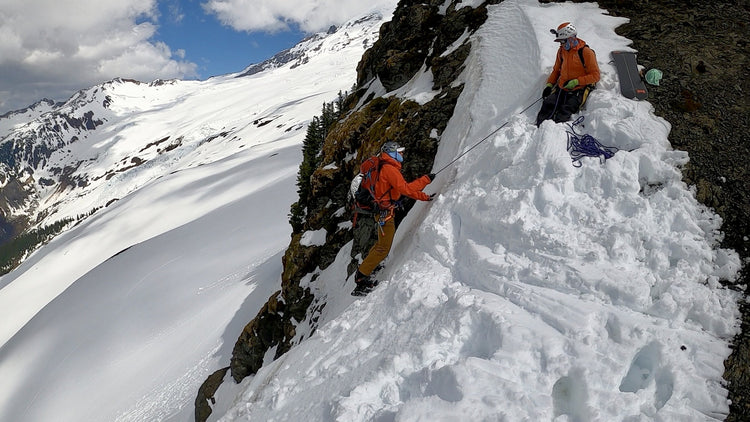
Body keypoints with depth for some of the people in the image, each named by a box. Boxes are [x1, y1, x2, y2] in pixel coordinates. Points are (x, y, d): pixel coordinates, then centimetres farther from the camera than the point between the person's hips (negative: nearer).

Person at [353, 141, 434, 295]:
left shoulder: (389, 169, 17)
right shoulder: (390, 169, -16)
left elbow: (404, 189, 19)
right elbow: (405, 188, -25)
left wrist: (425, 197, 15)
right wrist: (425, 179, -18)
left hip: (384, 211, 11)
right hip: (385, 212, -11)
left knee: (382, 244, 21)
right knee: (383, 248, -6)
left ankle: (363, 271, 27)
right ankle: (362, 277, 1)